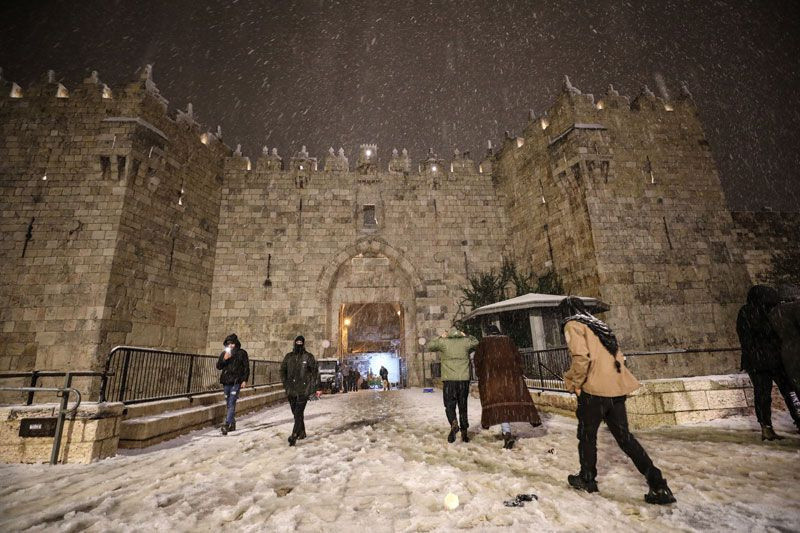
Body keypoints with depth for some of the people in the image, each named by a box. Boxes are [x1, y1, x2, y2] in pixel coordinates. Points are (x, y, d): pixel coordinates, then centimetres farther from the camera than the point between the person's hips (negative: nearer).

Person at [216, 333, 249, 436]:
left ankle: (226, 424, -18)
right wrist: (224, 359, -11)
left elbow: (246, 367, 0)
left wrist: (245, 380, -8)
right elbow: (218, 366, 8)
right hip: (226, 381, 5)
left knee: (231, 403, -14)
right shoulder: (224, 353, 11)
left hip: (236, 381, -5)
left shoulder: (242, 353, -1)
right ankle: (232, 424, 22)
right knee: (228, 404, 11)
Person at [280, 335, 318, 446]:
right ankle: (302, 432, 30)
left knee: (298, 413, -11)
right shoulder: (288, 356, 7)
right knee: (296, 413, 14)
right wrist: (285, 383, 4)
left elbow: (315, 372, 0)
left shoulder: (309, 357, -3)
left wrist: (312, 387, -5)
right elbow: (282, 370, 15)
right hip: (291, 390, 5)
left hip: (303, 390, -4)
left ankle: (294, 435, -8)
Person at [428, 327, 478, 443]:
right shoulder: (465, 341, 2)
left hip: (449, 380, -2)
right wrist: (466, 336, 22)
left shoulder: (443, 342, -3)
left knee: (450, 405, 8)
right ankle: (464, 433, 19)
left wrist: (440, 338, 17)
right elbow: (476, 342, 22)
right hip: (464, 380, 2)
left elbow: (430, 346, 10)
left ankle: (454, 423, -18)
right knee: (463, 406, 14)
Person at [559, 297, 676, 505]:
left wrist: (574, 383, -9)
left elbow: (581, 357, -22)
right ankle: (659, 486, 13)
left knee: (587, 435, 12)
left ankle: (587, 479, 26)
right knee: (624, 436, 16)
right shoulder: (597, 324, 19)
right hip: (617, 388, 7)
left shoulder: (572, 325, -7)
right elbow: (618, 355, 19)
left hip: (594, 389, -7)